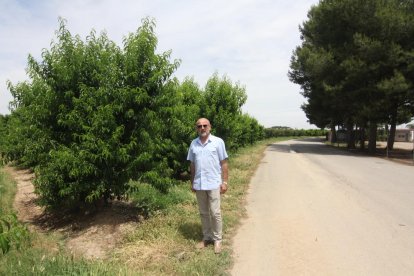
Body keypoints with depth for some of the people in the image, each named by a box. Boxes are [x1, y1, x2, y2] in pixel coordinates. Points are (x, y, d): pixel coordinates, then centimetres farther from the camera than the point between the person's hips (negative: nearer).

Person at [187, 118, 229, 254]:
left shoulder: (218, 142, -3)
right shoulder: (193, 144, 7)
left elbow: (224, 163, -2)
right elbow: (192, 165, 12)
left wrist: (225, 182, -6)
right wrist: (192, 183, 12)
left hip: (213, 183, -4)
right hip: (199, 184, 4)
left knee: (215, 212, -1)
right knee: (203, 213, 13)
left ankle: (217, 239, 14)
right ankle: (207, 237, 27)